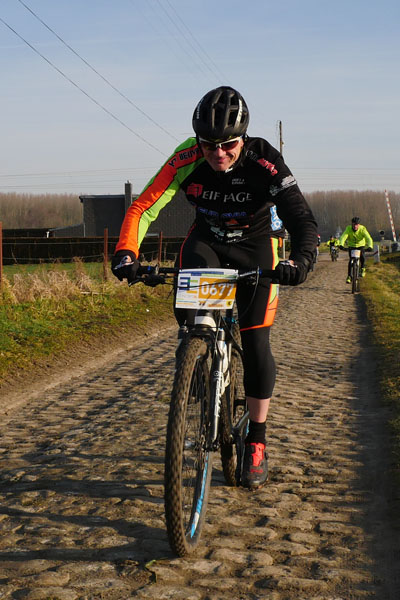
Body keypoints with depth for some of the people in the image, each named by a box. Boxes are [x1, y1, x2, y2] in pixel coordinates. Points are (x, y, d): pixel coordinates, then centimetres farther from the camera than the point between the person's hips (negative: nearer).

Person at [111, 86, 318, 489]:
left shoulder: (265, 163, -29)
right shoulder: (186, 160, -25)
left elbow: (302, 219, -35)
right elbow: (143, 208, -26)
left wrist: (299, 260, -55)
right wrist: (126, 253, -43)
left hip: (255, 247, -1)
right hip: (207, 240, 1)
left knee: (255, 344, -6)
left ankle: (256, 442, 9)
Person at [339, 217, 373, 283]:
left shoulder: (362, 229, -25)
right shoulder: (348, 229, -23)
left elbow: (369, 238, -35)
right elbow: (343, 237, -36)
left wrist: (370, 246, -54)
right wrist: (341, 245, -55)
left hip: (361, 245, 0)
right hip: (351, 246, 0)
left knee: (362, 257, -23)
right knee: (351, 260, -15)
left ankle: (362, 269, 6)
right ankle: (349, 276, -6)